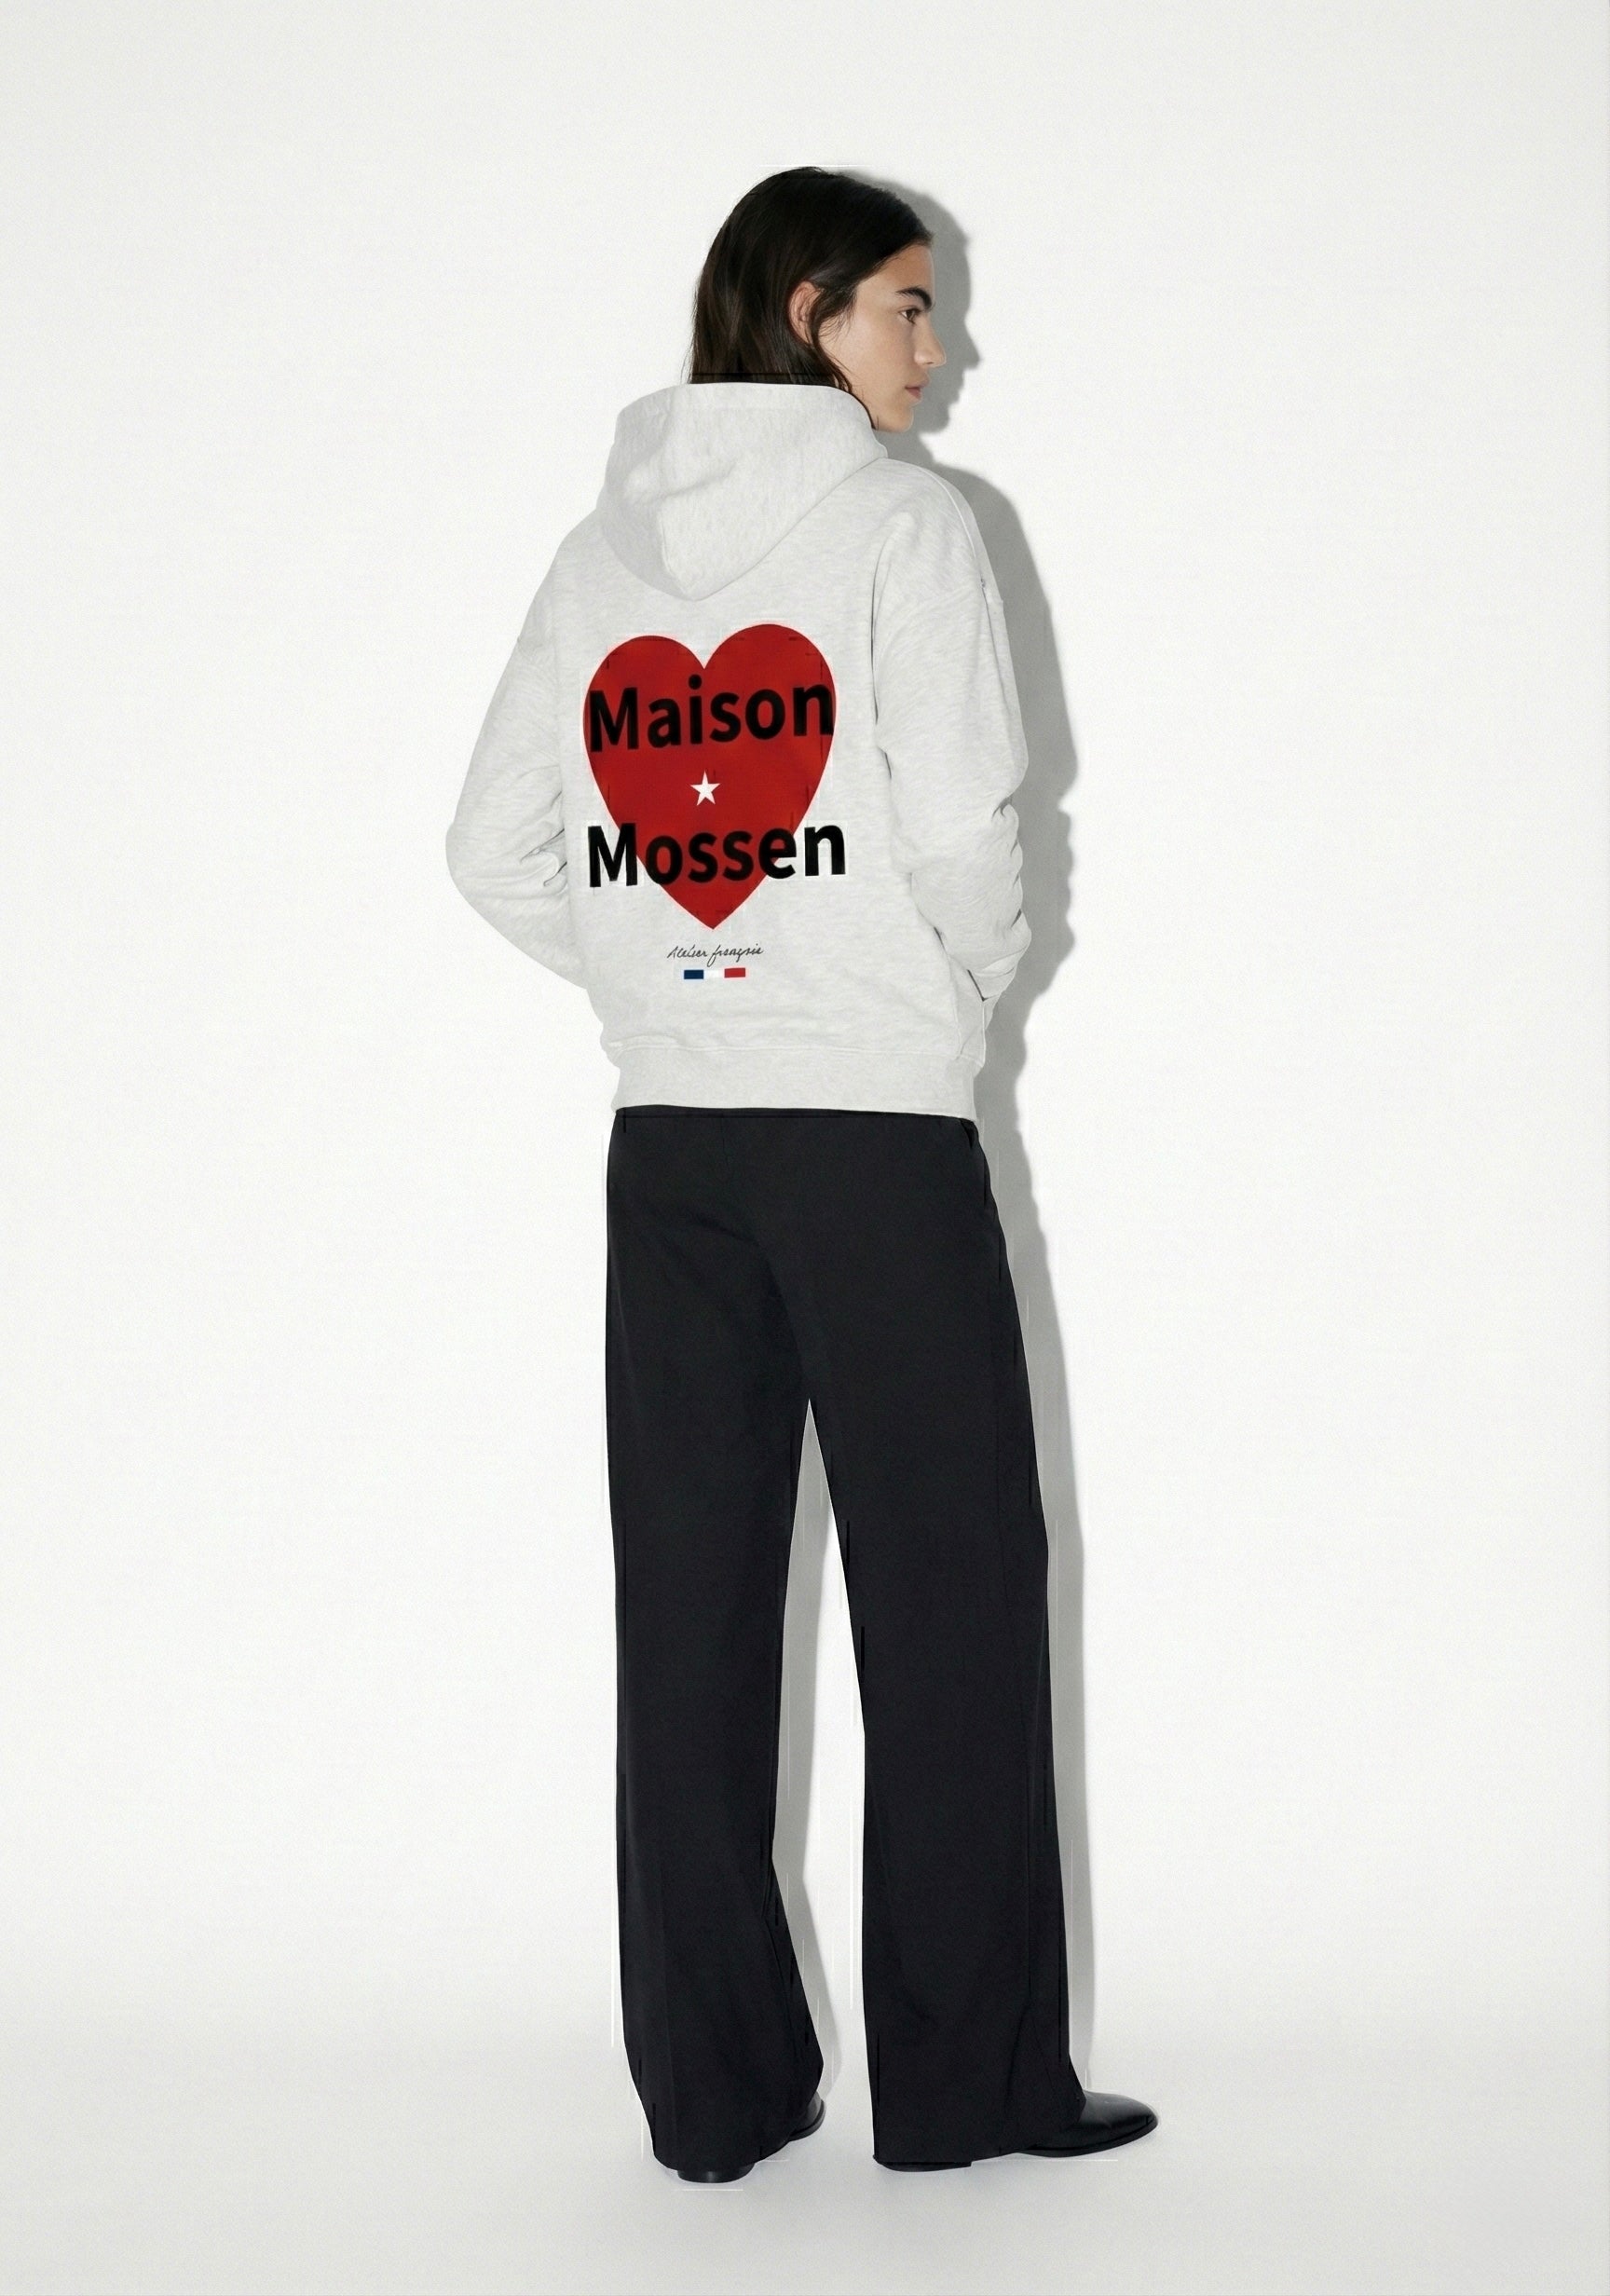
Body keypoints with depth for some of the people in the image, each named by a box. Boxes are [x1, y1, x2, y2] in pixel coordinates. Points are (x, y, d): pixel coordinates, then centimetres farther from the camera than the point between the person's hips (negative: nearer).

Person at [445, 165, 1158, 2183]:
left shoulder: (601, 549, 11)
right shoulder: (904, 522, -5)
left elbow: (496, 856, 8)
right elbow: (962, 829, -13)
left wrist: (662, 984, 14)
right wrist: (966, 997, 5)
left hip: (666, 1142, 5)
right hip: (878, 1127, -5)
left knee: (693, 1616, 7)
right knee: (950, 1601, 3)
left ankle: (714, 2088, 13)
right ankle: (965, 2078, 8)